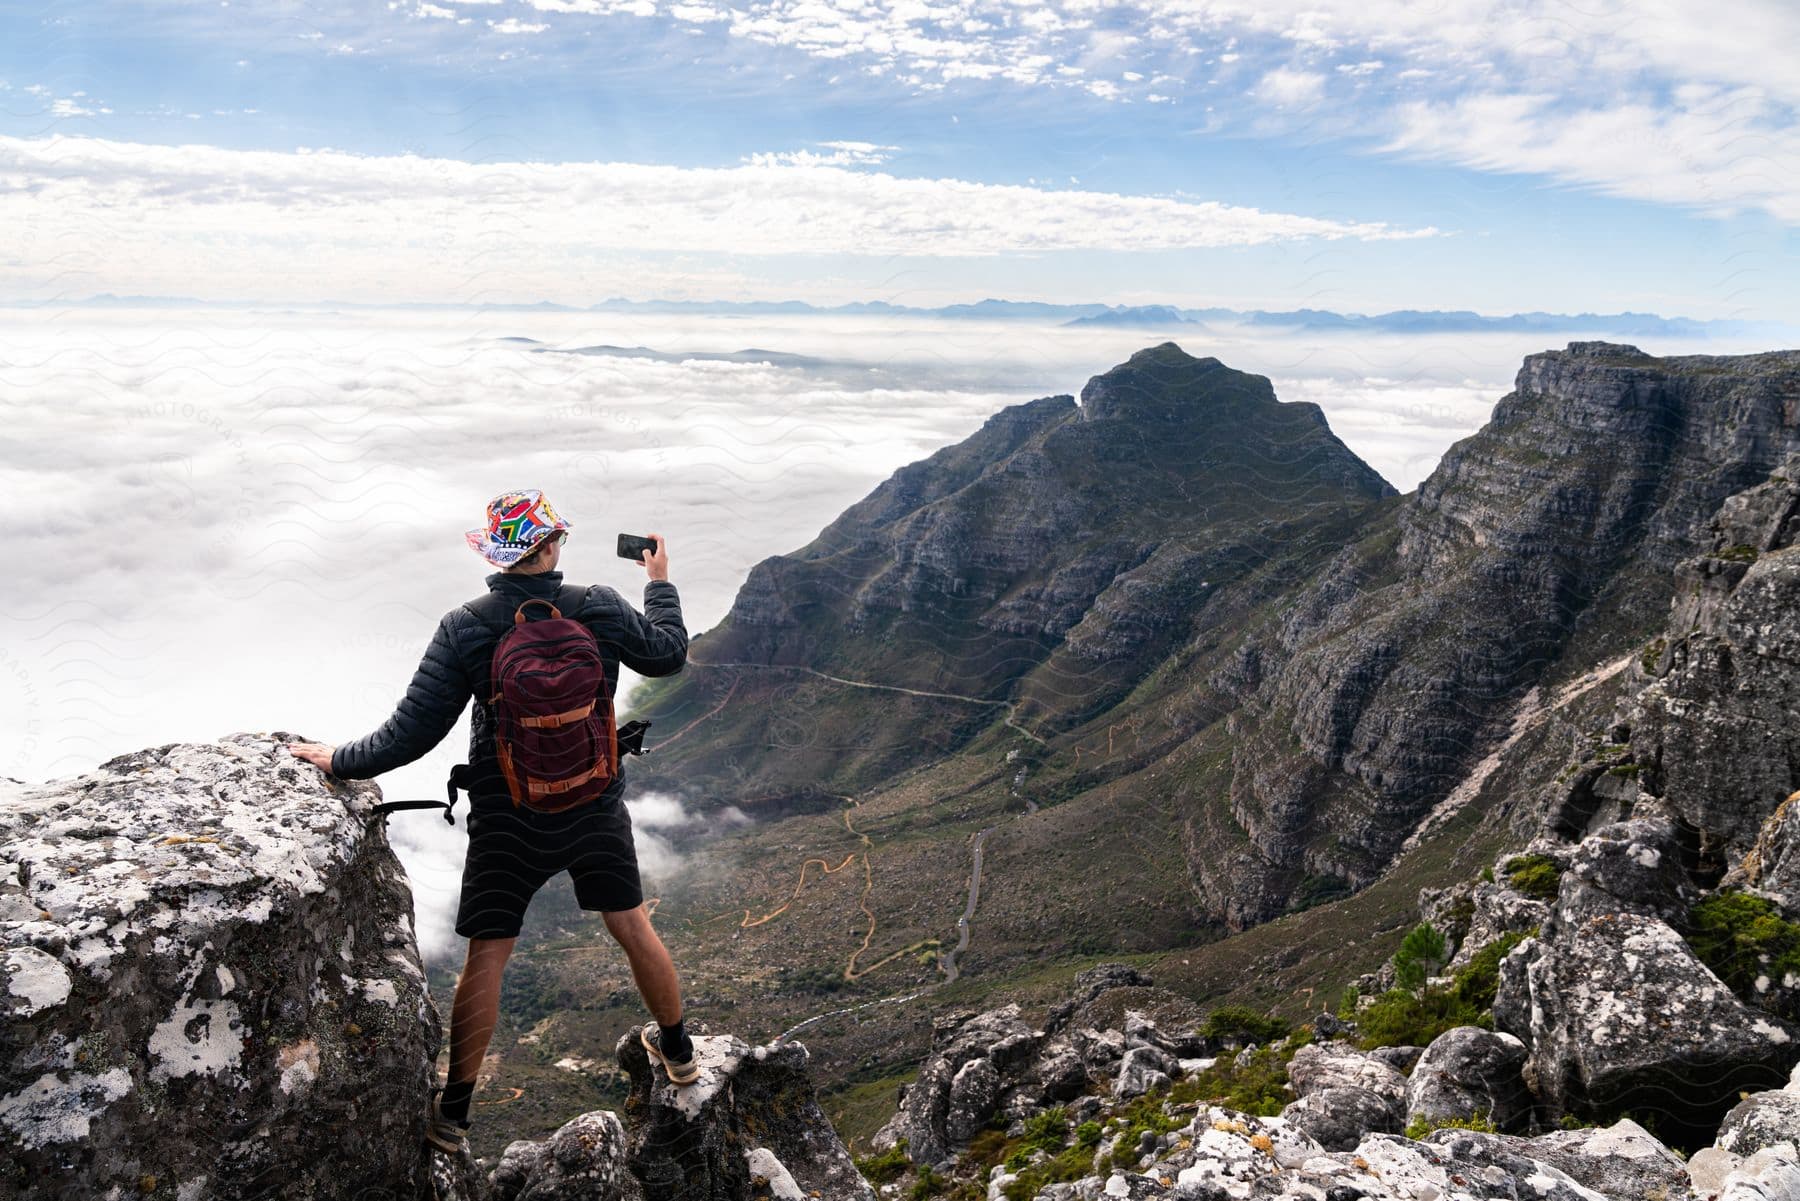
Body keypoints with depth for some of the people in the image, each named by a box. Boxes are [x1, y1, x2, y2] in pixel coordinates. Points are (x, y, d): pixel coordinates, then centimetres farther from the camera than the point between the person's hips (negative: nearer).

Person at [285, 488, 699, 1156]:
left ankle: (452, 1114, 22)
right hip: (597, 810, 2)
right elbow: (667, 654, 3)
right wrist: (660, 582, 18)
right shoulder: (599, 608, -14)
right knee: (632, 926, 19)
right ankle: (677, 1050, 37)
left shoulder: (464, 629, -17)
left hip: (507, 822, -1)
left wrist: (340, 761, 3)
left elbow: (411, 733, -15)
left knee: (486, 958, 10)